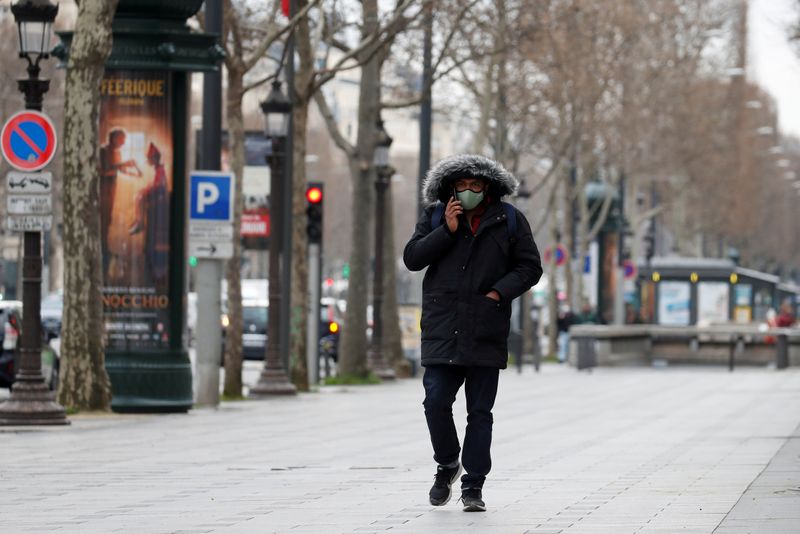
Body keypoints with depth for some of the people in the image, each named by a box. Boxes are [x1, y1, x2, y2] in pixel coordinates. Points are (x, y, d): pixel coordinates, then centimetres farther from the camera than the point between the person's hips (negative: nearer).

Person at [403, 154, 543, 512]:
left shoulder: (508, 220, 4)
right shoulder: (435, 216, 7)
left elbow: (530, 267, 6)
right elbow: (412, 258, 0)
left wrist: (499, 292, -9)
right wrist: (447, 230, -10)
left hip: (486, 332, 0)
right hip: (442, 330, 1)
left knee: (480, 411, 2)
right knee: (436, 402, -8)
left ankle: (473, 486, 8)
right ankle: (447, 466, 17)